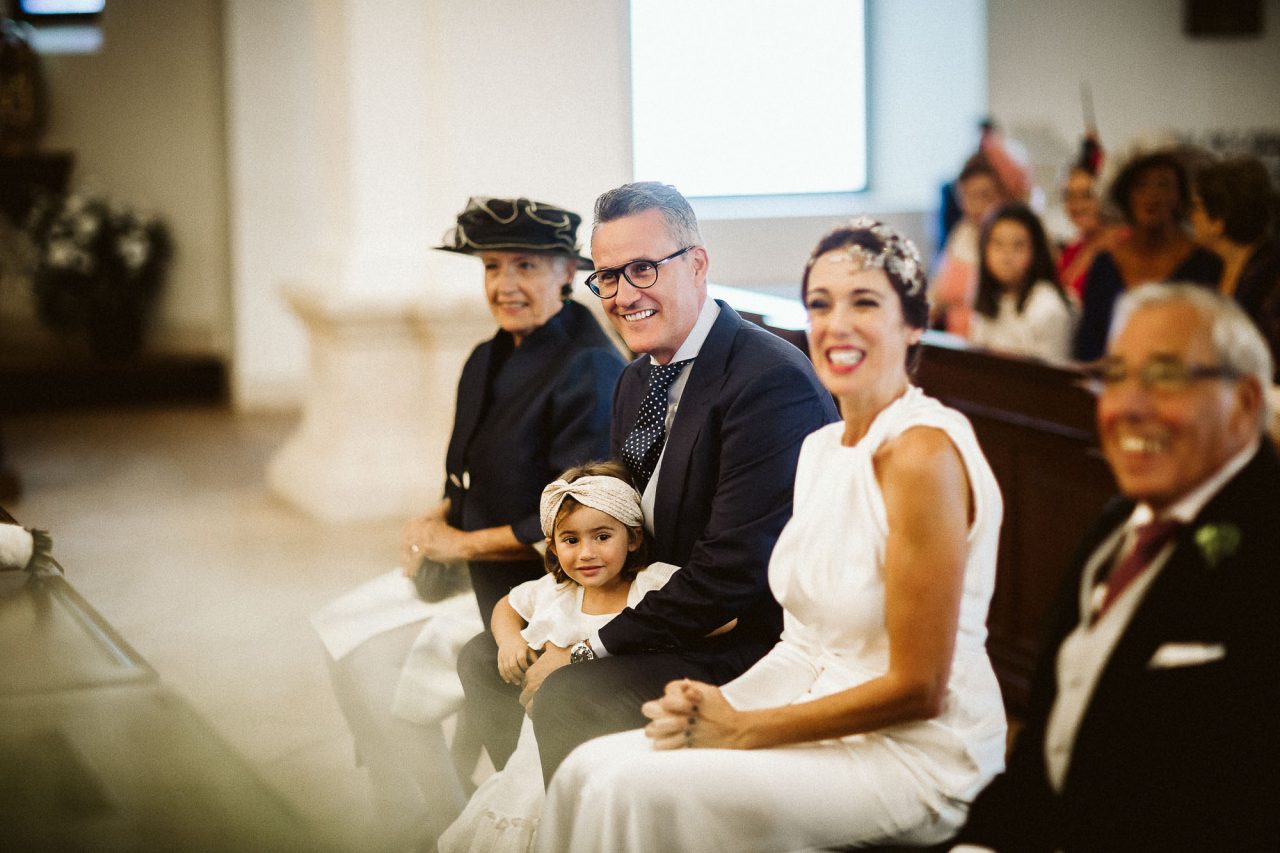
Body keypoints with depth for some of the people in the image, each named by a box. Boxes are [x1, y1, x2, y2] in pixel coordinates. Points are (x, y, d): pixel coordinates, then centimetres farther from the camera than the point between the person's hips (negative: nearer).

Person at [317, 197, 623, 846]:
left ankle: (441, 832, 8)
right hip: (472, 575, 10)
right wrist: (436, 522, -2)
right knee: (348, 631, 7)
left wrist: (462, 543, -15)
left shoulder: (589, 369, -19)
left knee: (385, 677, -12)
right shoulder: (487, 360, 10)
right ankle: (423, 826, 18)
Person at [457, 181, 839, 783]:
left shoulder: (774, 381, -21)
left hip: (753, 645, -10)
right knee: (485, 659, 10)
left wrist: (590, 651, -18)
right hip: (674, 620, 10)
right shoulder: (637, 381, 11)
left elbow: (733, 570, -25)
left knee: (567, 698, -26)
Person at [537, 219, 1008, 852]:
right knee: (592, 768, -9)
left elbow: (916, 690, -17)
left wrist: (741, 729, -13)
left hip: (914, 751, -7)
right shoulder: (820, 448, 9)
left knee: (641, 790, -21)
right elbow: (806, 635, 12)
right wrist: (708, 706, -7)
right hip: (820, 715, 8)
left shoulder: (923, 454, -18)